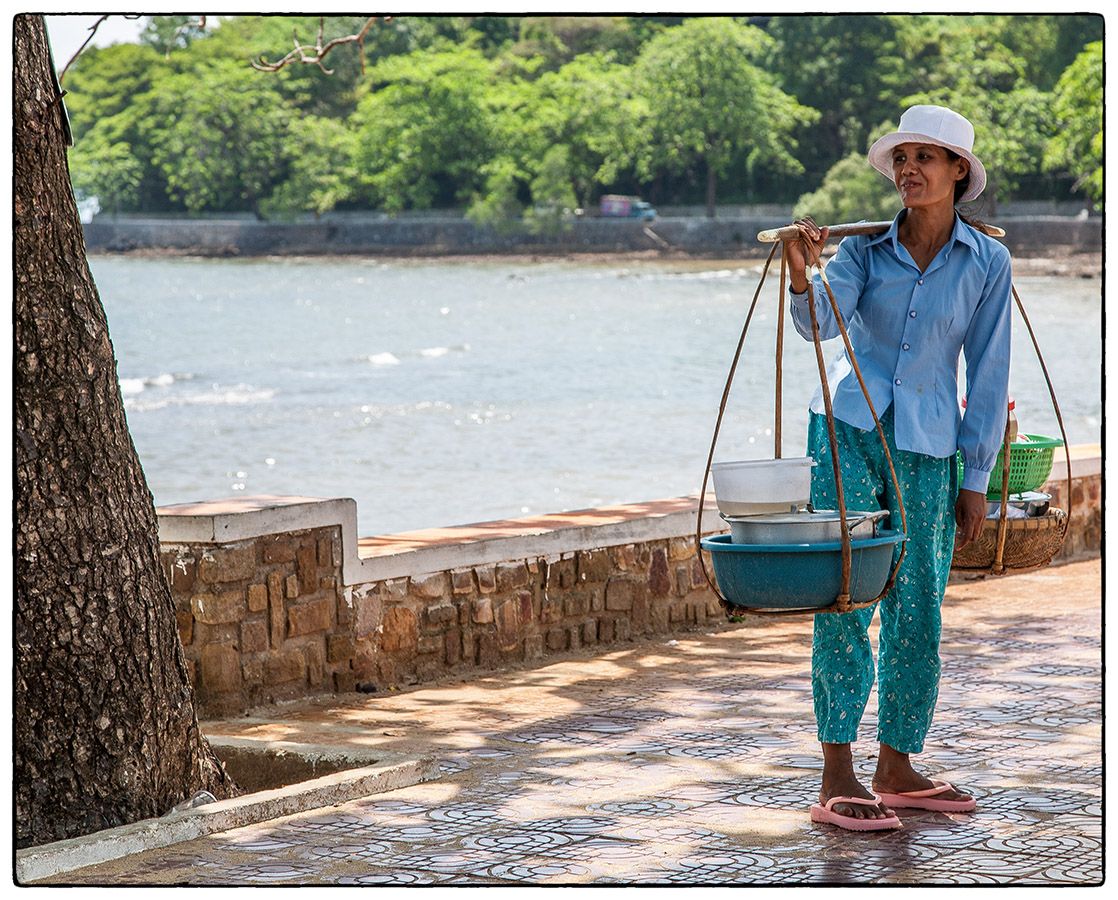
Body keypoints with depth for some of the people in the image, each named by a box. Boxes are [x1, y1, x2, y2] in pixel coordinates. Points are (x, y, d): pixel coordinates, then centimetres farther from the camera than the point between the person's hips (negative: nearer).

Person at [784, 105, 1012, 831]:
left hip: (926, 450, 1)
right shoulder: (867, 246, 0)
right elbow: (824, 322, -15)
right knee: (843, 601, -9)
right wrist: (803, 275, -37)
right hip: (847, 432, -1)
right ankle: (837, 778, -8)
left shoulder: (986, 261, 0)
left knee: (917, 613, 4)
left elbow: (989, 376, 2)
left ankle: (897, 768, 20)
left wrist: (976, 481, 2)